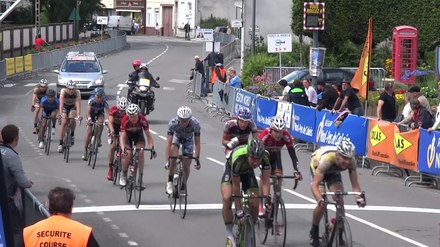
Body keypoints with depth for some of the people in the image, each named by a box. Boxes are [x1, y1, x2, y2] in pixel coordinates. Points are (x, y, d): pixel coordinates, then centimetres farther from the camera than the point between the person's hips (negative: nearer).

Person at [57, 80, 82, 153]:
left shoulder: (77, 92, -28)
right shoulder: (63, 91, -30)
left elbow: (78, 104, -37)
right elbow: (61, 103, -39)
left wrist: (79, 115, -50)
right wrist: (60, 114, -52)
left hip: (73, 107, 0)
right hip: (64, 106, 0)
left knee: (72, 119, -27)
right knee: (64, 122, -18)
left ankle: (72, 134, 1)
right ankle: (60, 144, -16)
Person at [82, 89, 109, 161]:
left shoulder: (104, 102, -31)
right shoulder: (91, 100, -33)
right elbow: (88, 111, -41)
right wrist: (89, 118, -60)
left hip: (100, 113, 1)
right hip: (92, 113, -1)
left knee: (100, 123, -34)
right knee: (88, 132, -8)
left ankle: (98, 139, -15)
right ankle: (85, 151, 2)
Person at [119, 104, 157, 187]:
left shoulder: (142, 120, -32)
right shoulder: (125, 120, -35)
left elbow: (148, 134, -28)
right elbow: (122, 136, -39)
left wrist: (152, 148, -38)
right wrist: (123, 149, -54)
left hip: (138, 134, 1)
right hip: (127, 134, -1)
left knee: (140, 153, -18)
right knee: (128, 154, -20)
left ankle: (140, 179, -10)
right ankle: (123, 176, 2)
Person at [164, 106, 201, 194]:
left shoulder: (195, 124, -36)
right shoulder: (173, 123, -37)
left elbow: (197, 143, -30)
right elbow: (168, 143, -38)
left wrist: (197, 159, -35)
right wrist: (167, 160, -45)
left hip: (188, 139, 1)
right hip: (177, 137, -1)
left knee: (186, 166, -4)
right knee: (174, 155, -29)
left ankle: (183, 186, 20)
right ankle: (169, 182, -16)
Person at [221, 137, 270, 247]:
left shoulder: (265, 157, -35)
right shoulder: (238, 159, -42)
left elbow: (265, 181, -32)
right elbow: (236, 186, -33)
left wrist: (267, 200, -45)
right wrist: (239, 210, -31)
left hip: (247, 172, 3)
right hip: (231, 170, -3)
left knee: (255, 204, -14)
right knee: (227, 198, -27)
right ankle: (229, 234, -11)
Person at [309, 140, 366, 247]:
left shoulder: (351, 161, -33)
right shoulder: (326, 160, -44)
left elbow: (355, 184, -28)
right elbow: (315, 186, -45)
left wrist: (359, 198, -47)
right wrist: (320, 199, -63)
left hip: (333, 171, 4)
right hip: (317, 168, -4)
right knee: (322, 204, -18)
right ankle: (314, 232, 7)